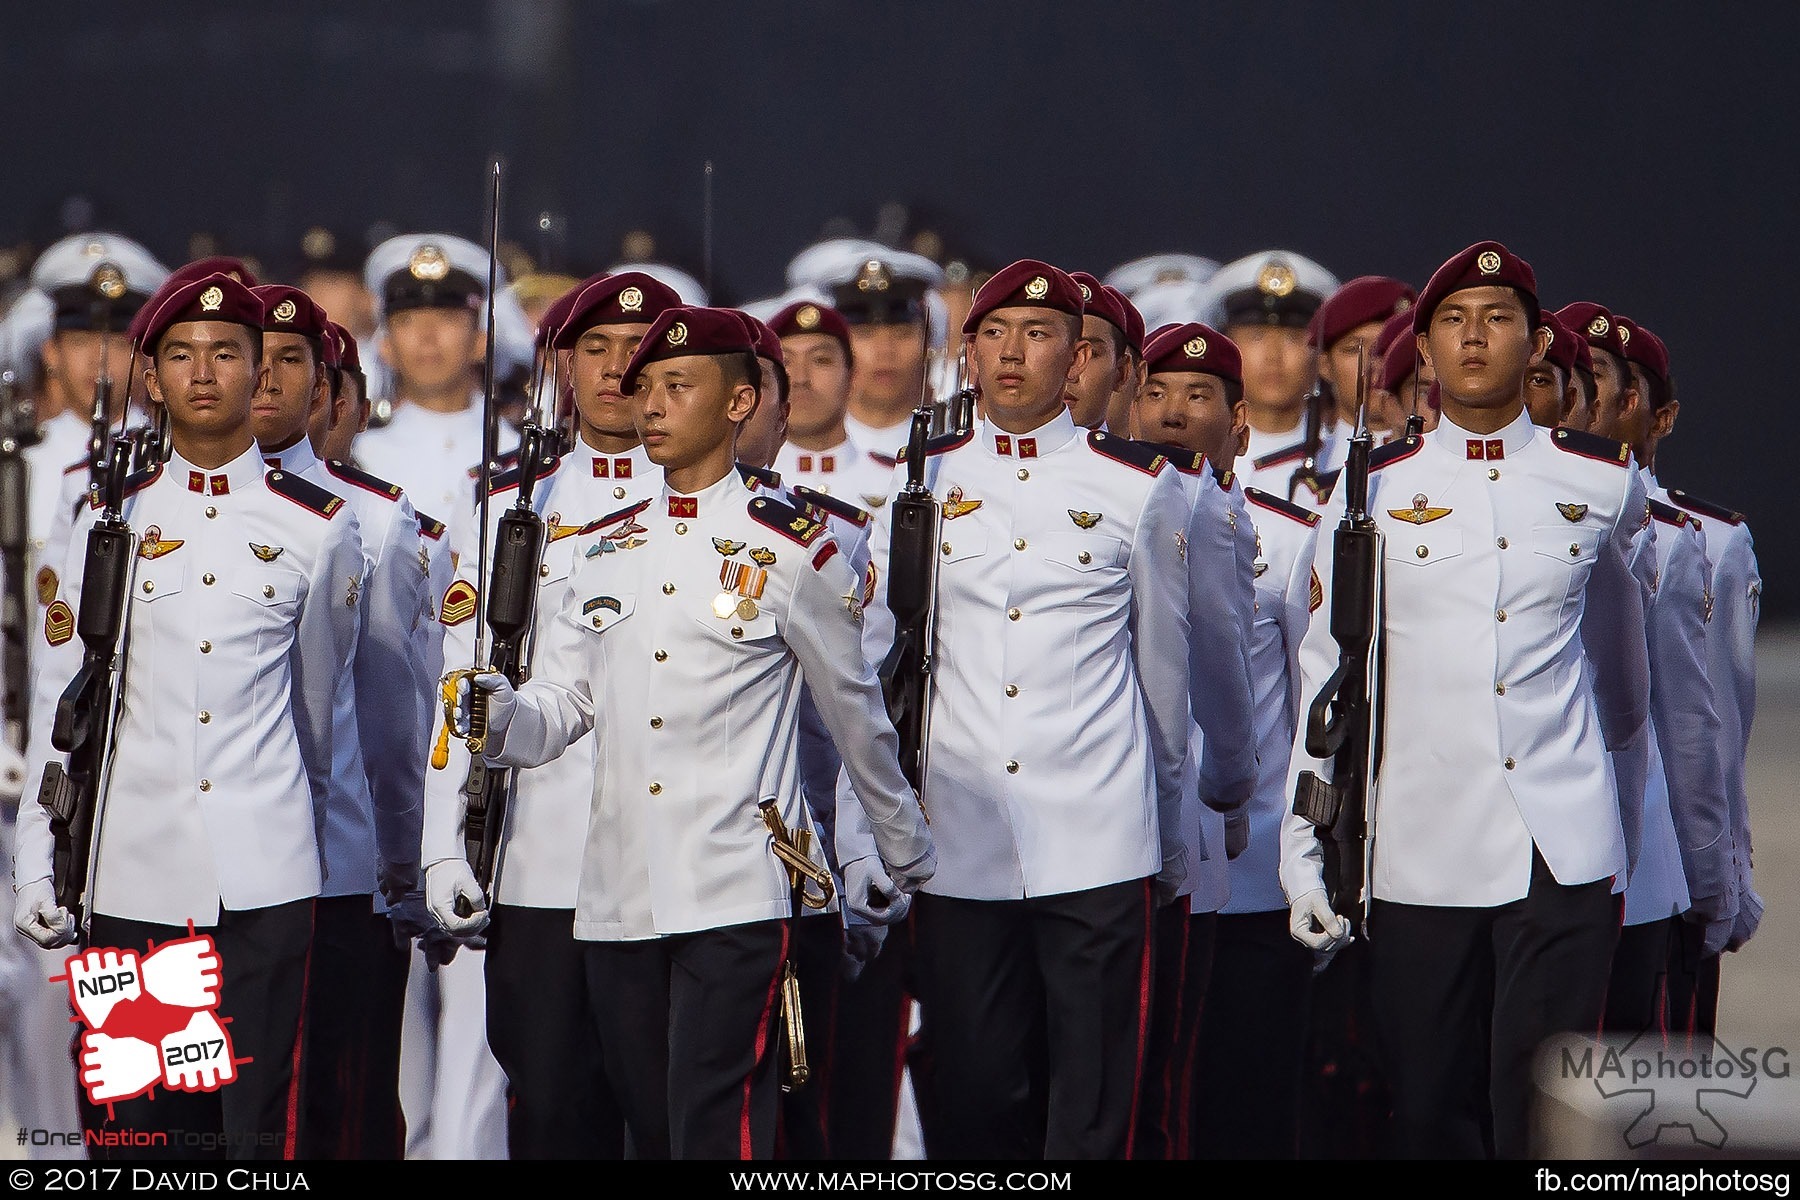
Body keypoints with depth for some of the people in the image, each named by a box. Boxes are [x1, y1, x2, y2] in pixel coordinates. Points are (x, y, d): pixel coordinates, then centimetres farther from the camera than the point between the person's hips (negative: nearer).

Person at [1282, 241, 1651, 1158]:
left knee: (1542, 1117, -8)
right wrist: (1303, 856, 2)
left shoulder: (1605, 483, 7)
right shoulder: (1374, 491, 4)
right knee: (1434, 1118, 4)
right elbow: (1326, 682, 6)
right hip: (1420, 861, 0)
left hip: (1564, 855, 0)